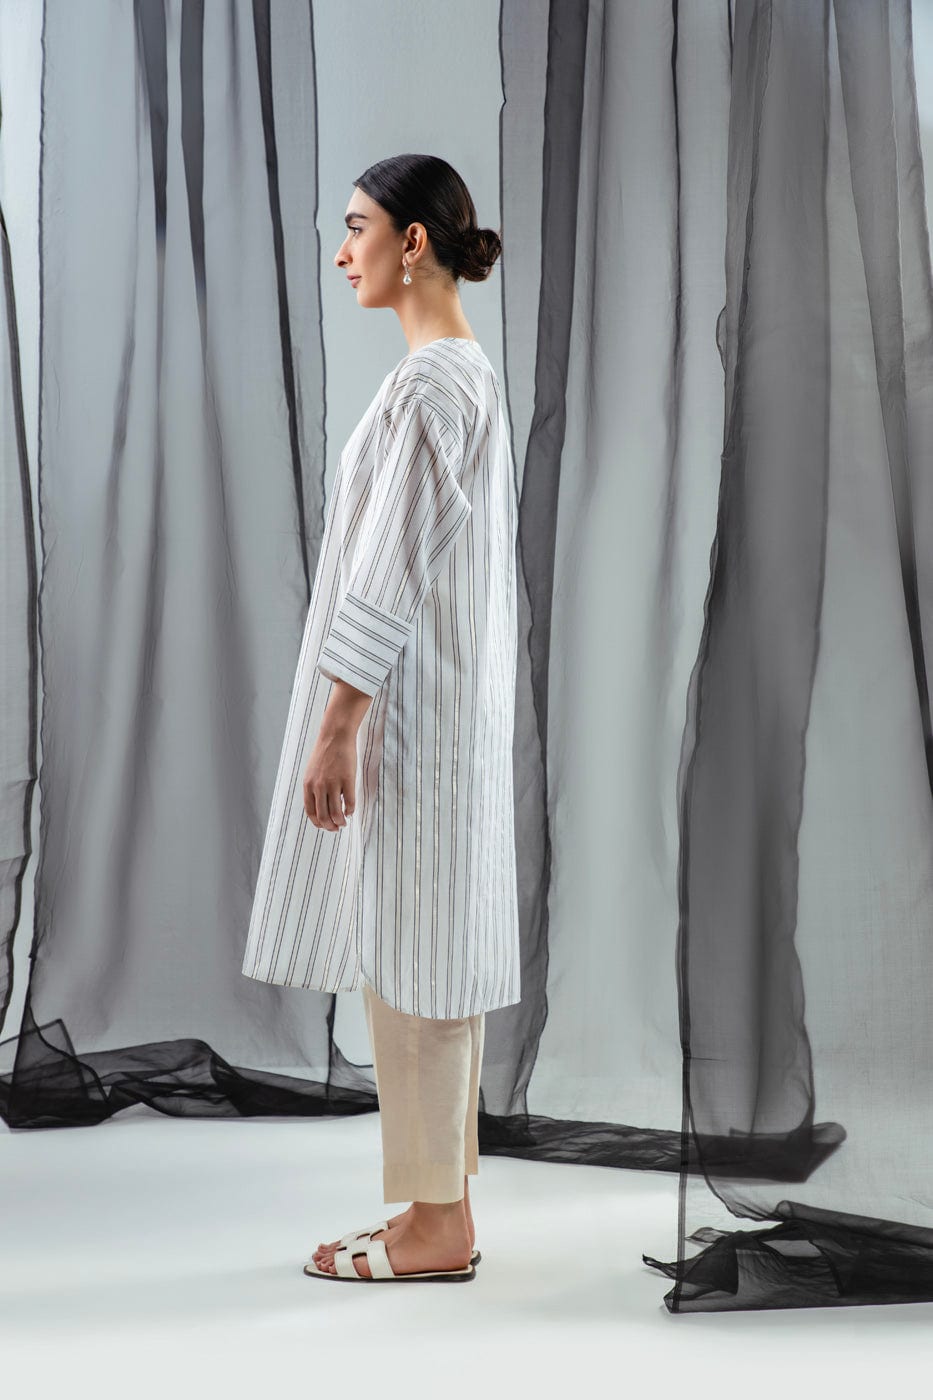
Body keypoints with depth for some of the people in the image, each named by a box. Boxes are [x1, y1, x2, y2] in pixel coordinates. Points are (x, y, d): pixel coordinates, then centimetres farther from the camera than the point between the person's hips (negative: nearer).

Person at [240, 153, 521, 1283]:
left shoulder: (429, 385, -15)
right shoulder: (467, 373, 15)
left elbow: (393, 570, -20)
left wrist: (337, 727, -19)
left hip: (413, 711, -10)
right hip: (446, 705, 10)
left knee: (411, 955, -3)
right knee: (436, 956, 13)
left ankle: (437, 1225, 8)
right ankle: (441, 1207, 21)